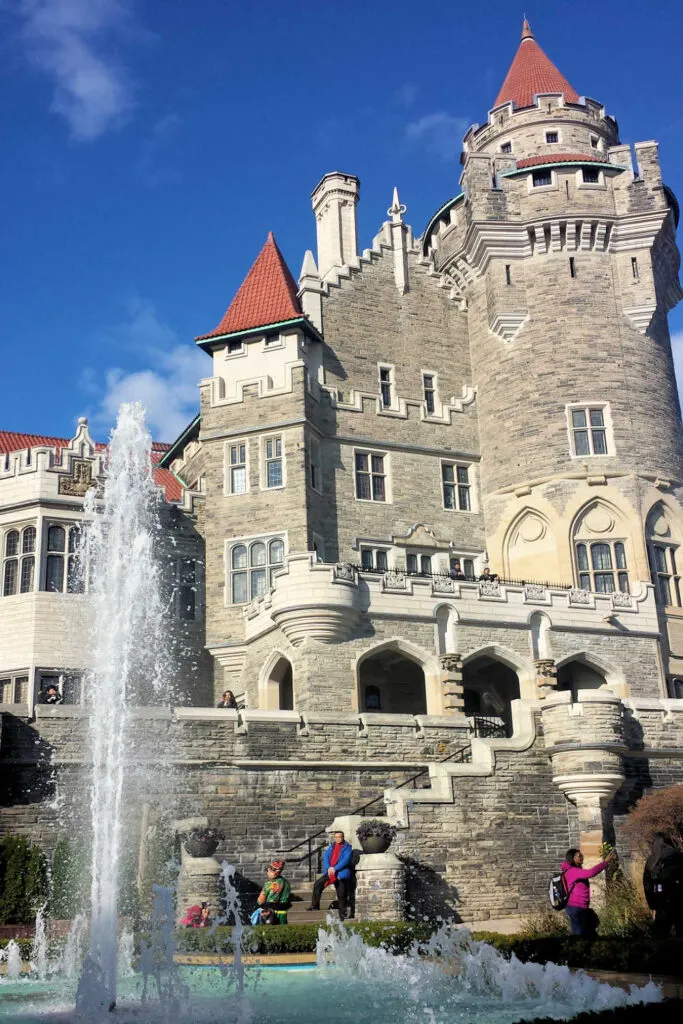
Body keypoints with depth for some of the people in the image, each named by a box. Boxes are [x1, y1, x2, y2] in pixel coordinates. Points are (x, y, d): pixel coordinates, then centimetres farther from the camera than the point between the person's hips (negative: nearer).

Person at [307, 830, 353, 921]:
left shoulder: (347, 847, 0)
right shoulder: (331, 846, 15)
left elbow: (346, 860, -11)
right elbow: (325, 857, 7)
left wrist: (335, 868, -17)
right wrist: (328, 868, -10)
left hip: (341, 873, -5)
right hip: (330, 872, 5)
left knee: (341, 895, -4)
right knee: (318, 884, -8)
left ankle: (342, 915, 6)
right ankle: (315, 905, 0)